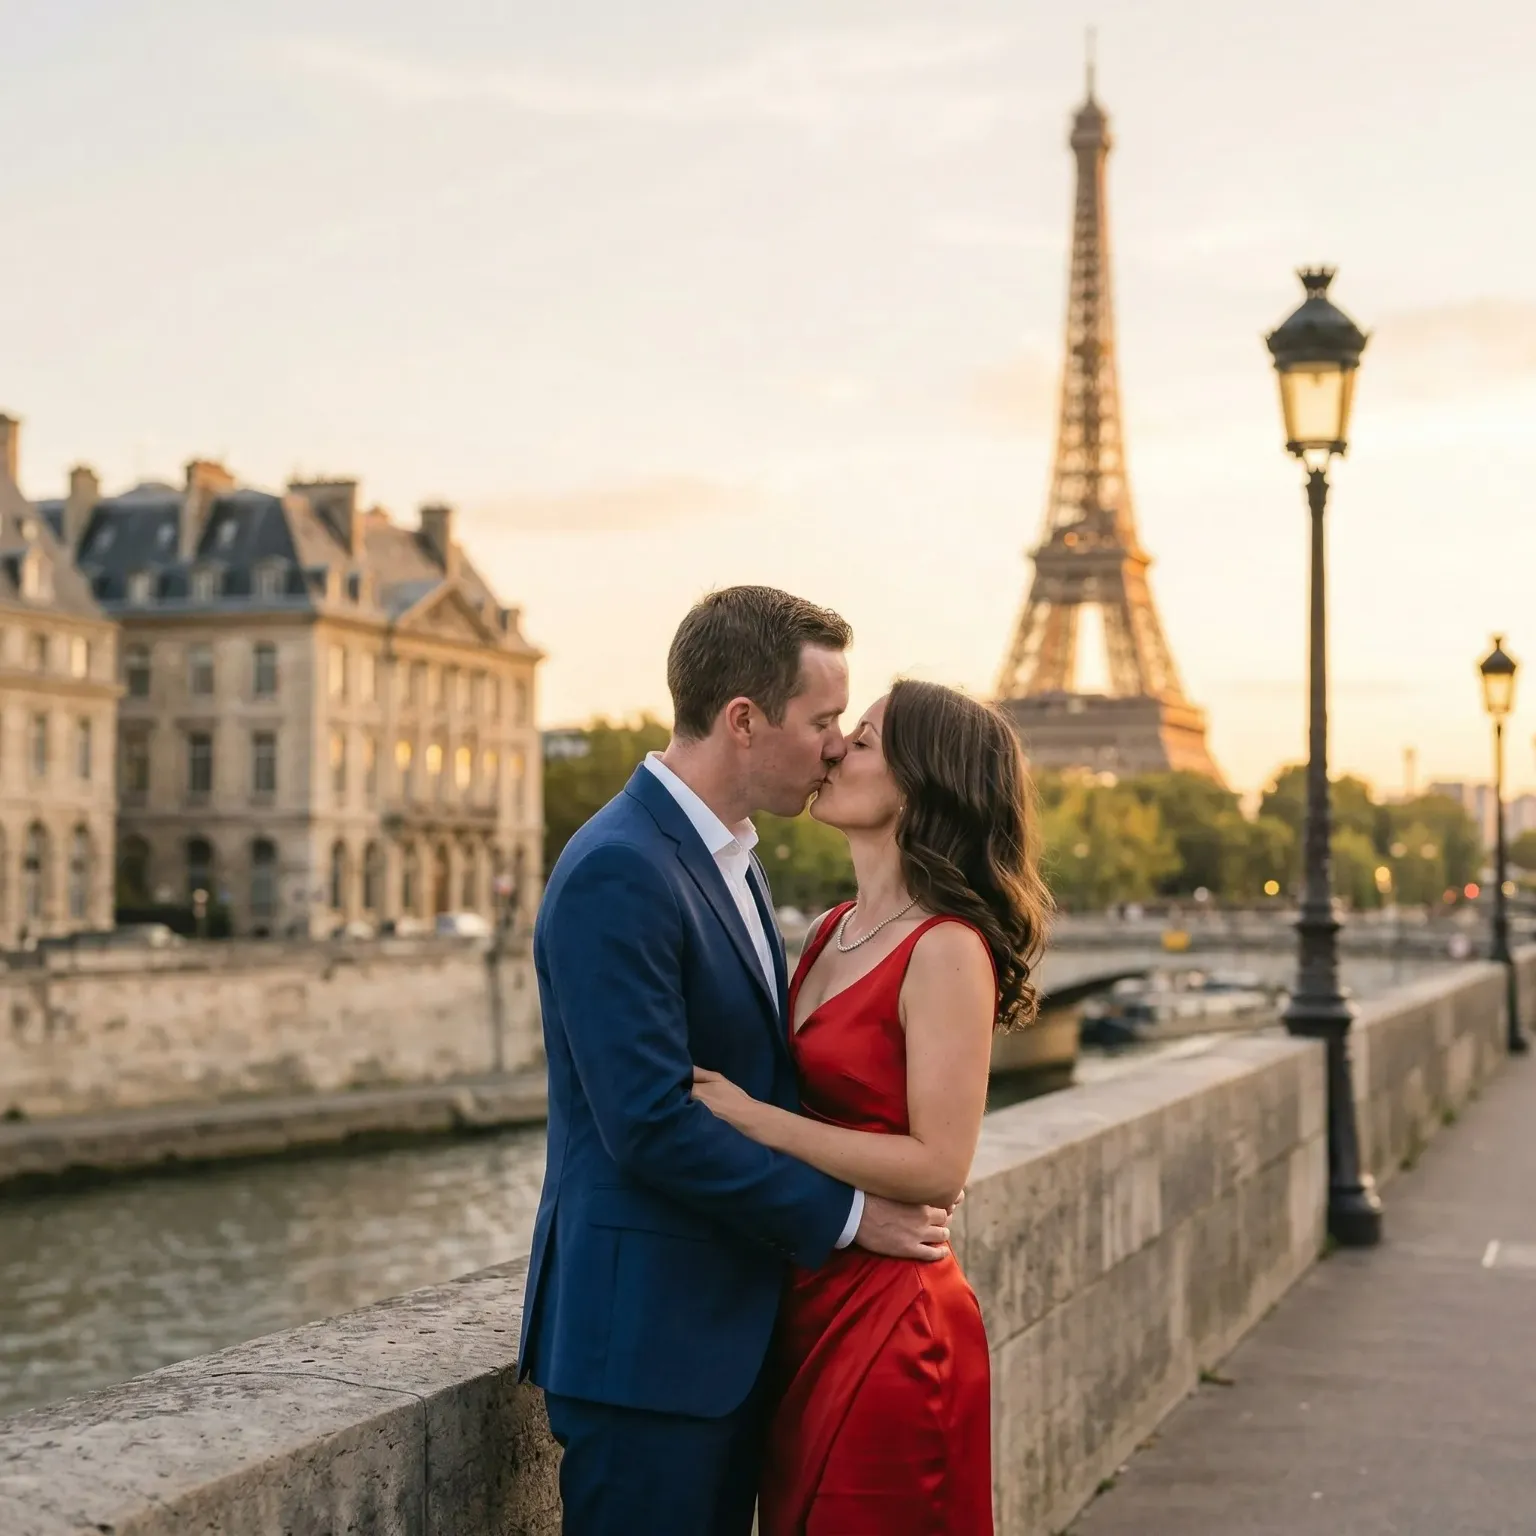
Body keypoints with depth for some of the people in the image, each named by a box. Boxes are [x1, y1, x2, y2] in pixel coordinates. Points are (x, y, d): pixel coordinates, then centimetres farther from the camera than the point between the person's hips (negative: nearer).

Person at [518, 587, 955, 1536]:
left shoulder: (729, 859, 12)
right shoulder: (617, 873, -19)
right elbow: (650, 1125, -24)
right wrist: (845, 1215, -15)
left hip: (730, 1331, 9)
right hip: (646, 1339, -9)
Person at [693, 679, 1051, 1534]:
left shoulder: (946, 951, -16)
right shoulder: (833, 933, 8)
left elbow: (939, 1167, -20)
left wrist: (751, 1116, -20)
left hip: (888, 1324, -8)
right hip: (806, 1310, 8)